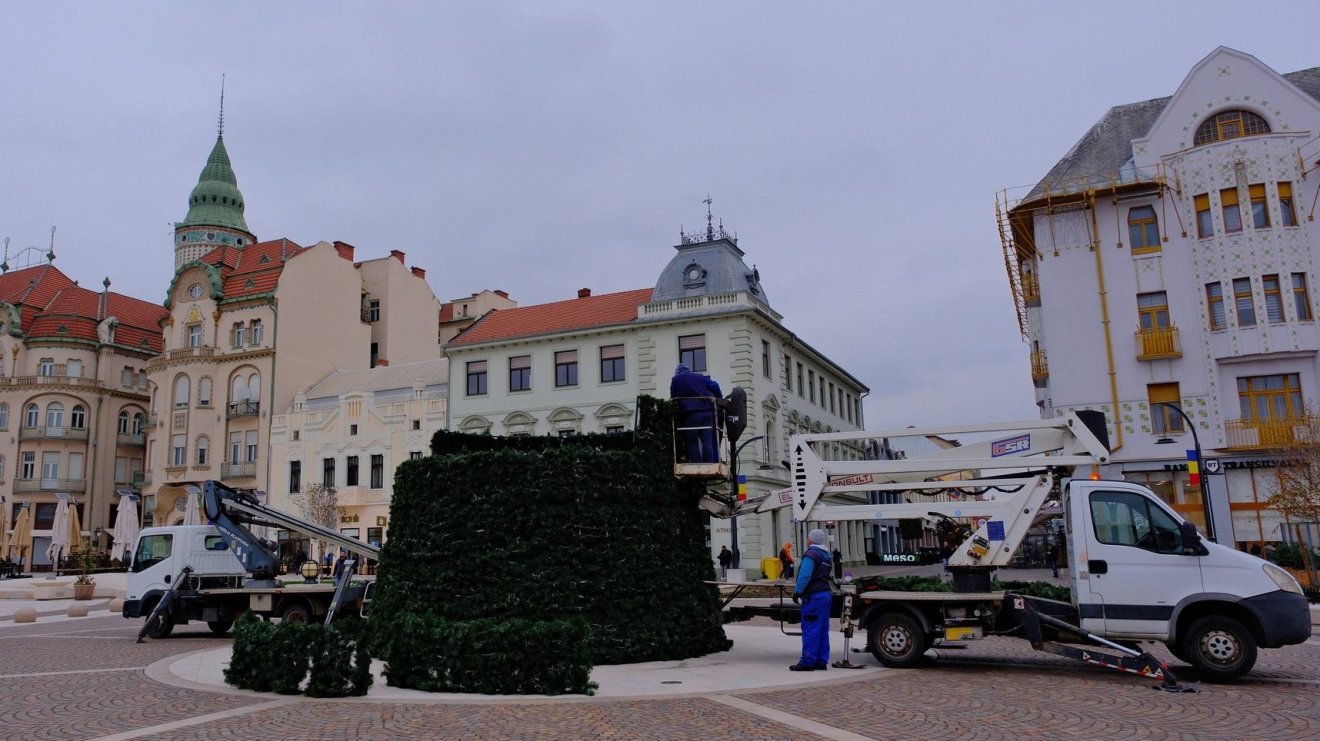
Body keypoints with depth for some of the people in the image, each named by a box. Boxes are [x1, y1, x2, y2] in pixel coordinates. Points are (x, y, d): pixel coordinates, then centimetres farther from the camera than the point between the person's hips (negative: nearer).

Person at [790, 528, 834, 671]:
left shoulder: (811, 554, -12)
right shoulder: (826, 555, 18)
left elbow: (804, 575, -23)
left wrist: (797, 592, -20)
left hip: (813, 596, -9)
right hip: (825, 594, 9)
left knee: (810, 630, -7)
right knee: (823, 631, 10)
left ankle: (807, 662, -7)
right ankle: (821, 661, 14)